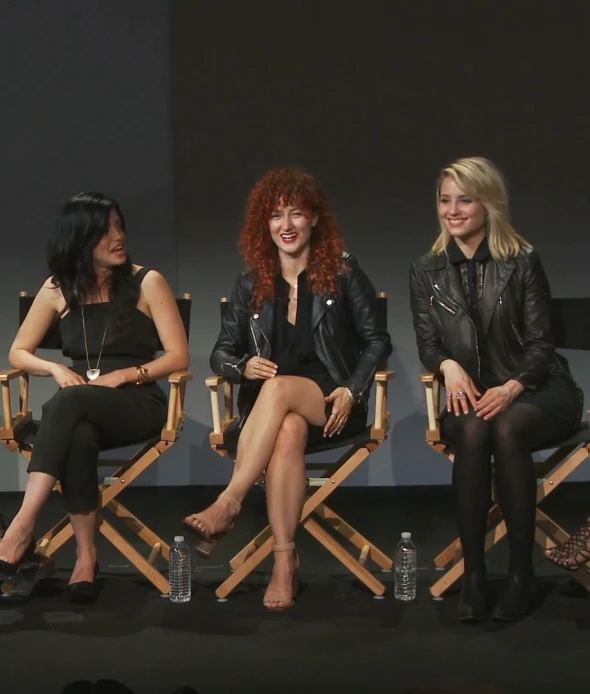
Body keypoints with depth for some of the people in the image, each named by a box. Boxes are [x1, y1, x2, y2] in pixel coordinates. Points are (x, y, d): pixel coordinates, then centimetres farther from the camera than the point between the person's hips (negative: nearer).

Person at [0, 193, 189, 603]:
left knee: (70, 403, -37)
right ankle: (86, 555, -31)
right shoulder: (59, 289, 8)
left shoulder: (147, 283, 1)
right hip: (80, 409, 2)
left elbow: (179, 357, -2)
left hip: (139, 404, -2)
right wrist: (57, 369, -8)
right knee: (79, 437, -38)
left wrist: (123, 375, -14)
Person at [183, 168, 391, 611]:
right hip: (269, 403, 2)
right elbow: (221, 354, 12)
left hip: (330, 401, -1)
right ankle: (285, 560, -38)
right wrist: (244, 366, -12)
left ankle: (229, 503, -37)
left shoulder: (341, 272, 5)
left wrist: (352, 391, -11)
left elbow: (376, 341, 4)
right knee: (289, 429, -36)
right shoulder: (252, 284, 11)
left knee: (278, 390, -36)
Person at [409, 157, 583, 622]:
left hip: (537, 390, -2)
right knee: (472, 431, -34)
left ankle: (522, 573, -26)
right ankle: (473, 575, -29)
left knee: (506, 429, -36)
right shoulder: (427, 272, 6)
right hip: (472, 394, 2)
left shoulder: (523, 261, -3)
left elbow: (540, 341, -5)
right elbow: (427, 344, 7)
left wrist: (511, 388, -22)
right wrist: (449, 366, -16)